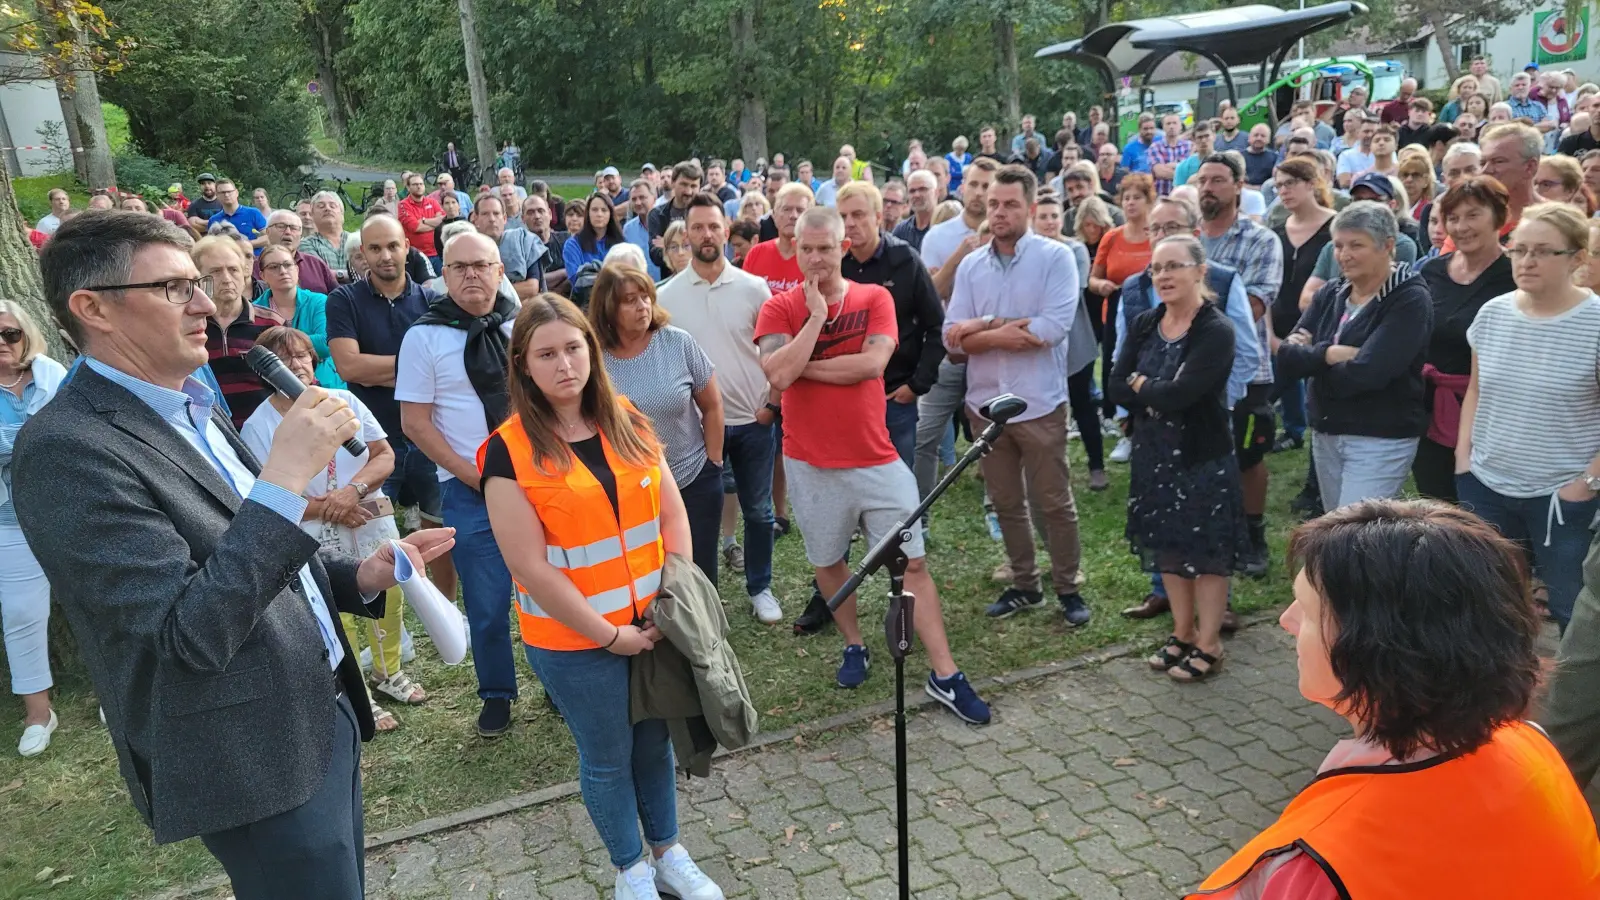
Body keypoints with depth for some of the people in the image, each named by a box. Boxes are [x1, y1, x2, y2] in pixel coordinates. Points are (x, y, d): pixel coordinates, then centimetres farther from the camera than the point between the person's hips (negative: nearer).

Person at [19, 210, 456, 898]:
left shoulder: (194, 409, 8)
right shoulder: (67, 448, -21)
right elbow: (191, 634, -27)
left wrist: (359, 577, 0)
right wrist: (286, 474, -29)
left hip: (323, 714, 8)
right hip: (253, 763, -8)